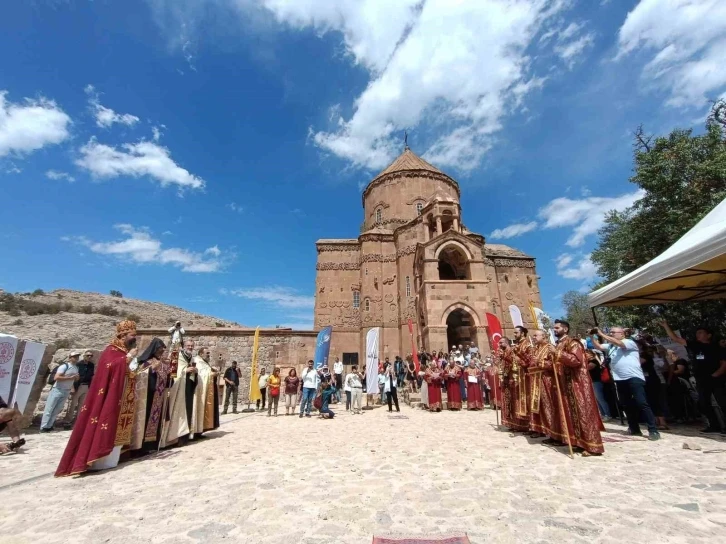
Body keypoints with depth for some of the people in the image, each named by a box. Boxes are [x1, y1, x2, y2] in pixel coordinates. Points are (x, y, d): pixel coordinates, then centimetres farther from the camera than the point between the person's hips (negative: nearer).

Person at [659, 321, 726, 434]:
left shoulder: (716, 347, 0)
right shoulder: (694, 345, 9)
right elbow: (675, 338, 5)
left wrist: (716, 374, -16)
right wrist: (666, 326, -3)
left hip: (715, 379, -4)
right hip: (701, 380, 4)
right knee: (704, 403, 7)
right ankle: (714, 425, 17)